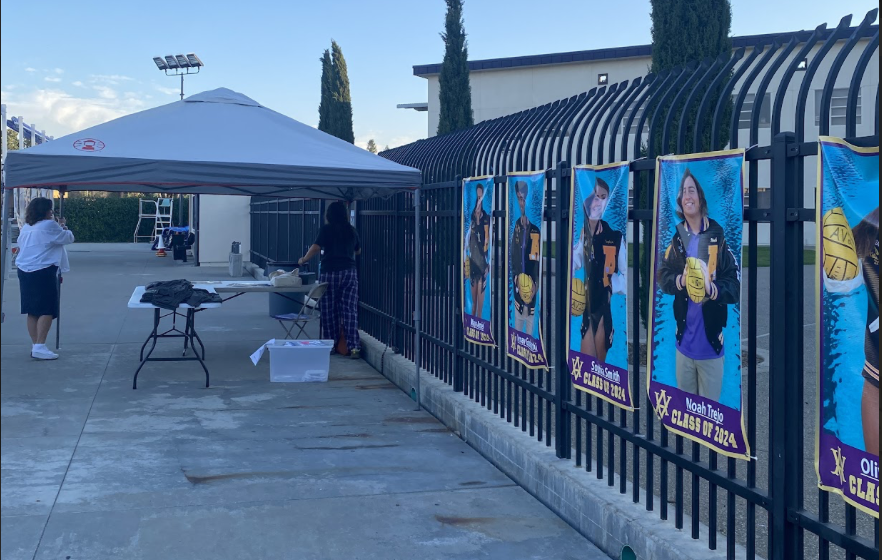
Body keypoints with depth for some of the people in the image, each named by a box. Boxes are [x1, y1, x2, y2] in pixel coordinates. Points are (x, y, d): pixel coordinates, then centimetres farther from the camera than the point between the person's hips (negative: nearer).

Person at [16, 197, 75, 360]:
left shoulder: (26, 228, 16)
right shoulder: (49, 226, -10)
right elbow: (68, 238, -4)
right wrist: (62, 227, 16)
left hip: (25, 272, 9)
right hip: (43, 273, -9)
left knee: (32, 311, 11)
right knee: (47, 310, -7)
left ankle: (35, 345, 14)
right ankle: (39, 347, -14)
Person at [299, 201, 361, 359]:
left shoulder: (326, 229, -2)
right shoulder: (351, 230, 11)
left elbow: (315, 248, -11)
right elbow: (358, 250, 25)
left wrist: (303, 260, 4)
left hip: (330, 272, -3)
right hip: (349, 272, 3)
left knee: (329, 310, 8)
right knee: (350, 310, -1)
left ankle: (330, 345, 15)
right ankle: (354, 347, -8)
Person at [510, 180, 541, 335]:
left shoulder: (535, 229, -13)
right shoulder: (516, 226, 7)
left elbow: (537, 259, -13)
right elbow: (513, 254, 11)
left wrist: (535, 283, -19)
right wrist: (516, 276, -1)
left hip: (531, 285, -6)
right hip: (518, 284, 6)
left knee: (530, 321, 1)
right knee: (517, 323, 15)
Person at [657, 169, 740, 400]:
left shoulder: (718, 236, -7)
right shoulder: (676, 238, 6)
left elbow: (735, 285, -9)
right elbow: (662, 275, 4)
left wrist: (716, 290, -28)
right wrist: (679, 281, -16)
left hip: (711, 343, -3)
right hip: (684, 341, 4)